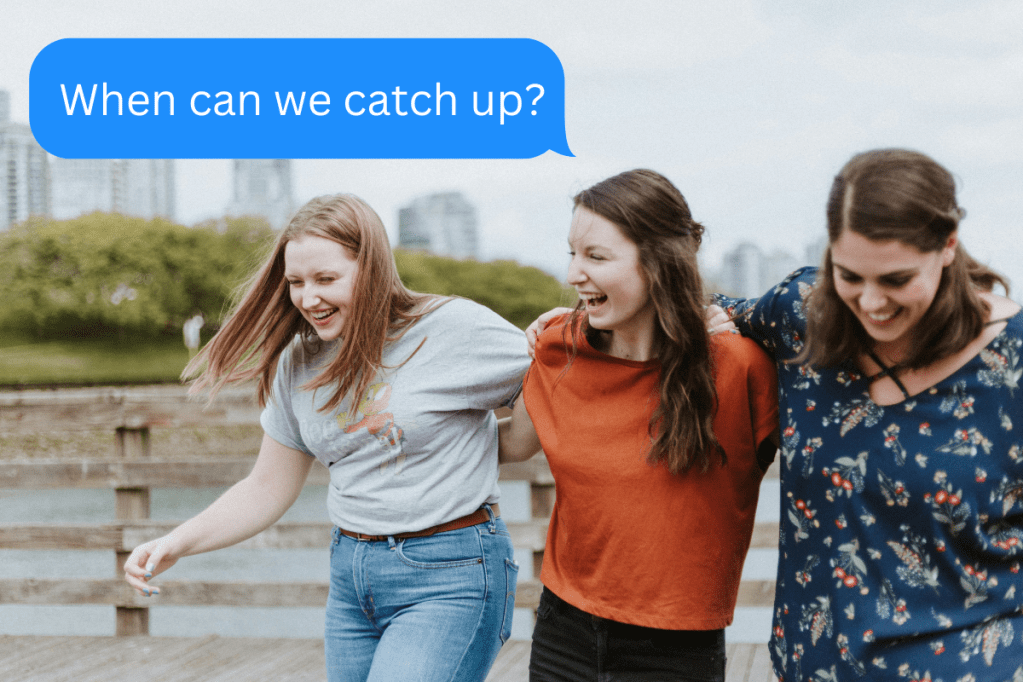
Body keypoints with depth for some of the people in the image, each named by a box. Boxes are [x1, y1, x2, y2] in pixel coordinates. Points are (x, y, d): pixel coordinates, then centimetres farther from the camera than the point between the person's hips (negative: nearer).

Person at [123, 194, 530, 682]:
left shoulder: (454, 328, -11)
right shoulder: (299, 364, 6)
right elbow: (266, 491, 12)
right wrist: (177, 543, 1)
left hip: (449, 577, -6)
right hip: (350, 576, 6)